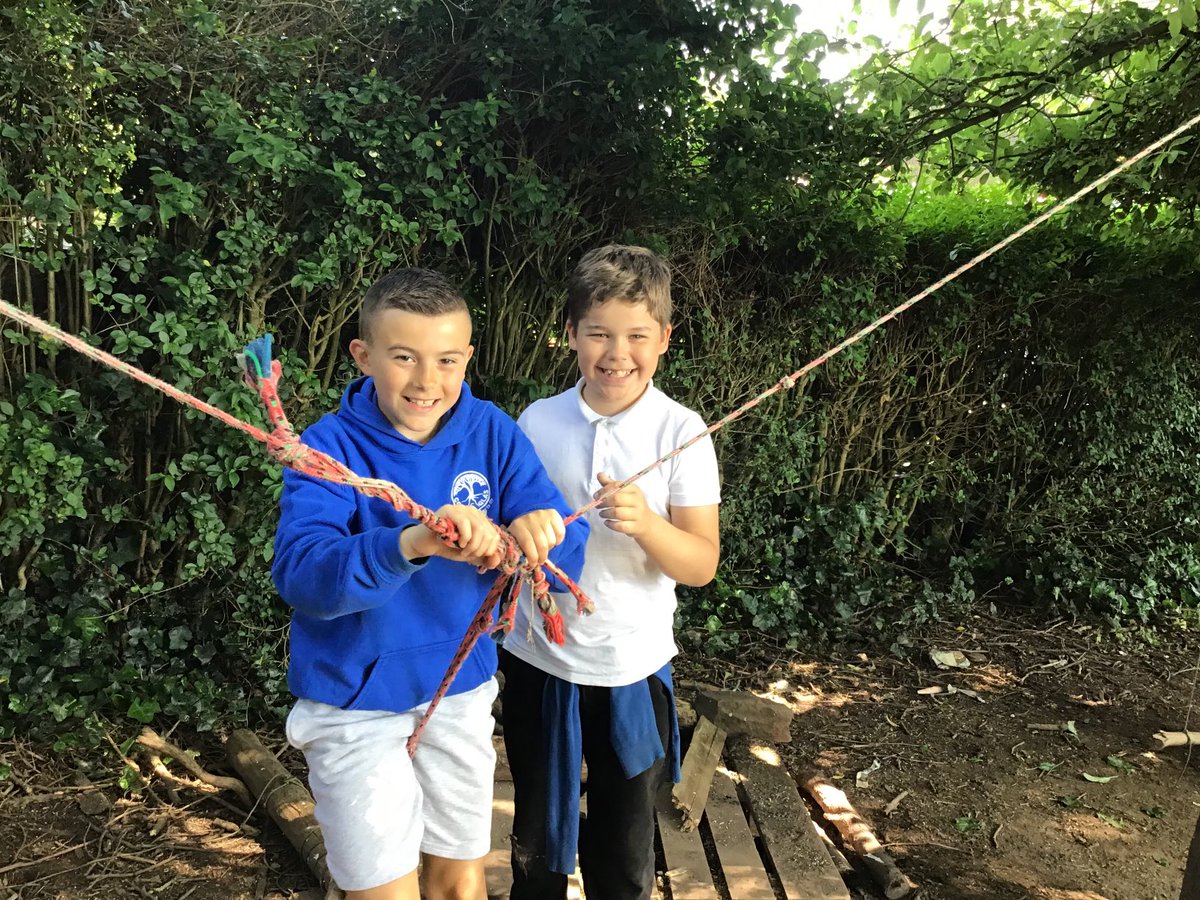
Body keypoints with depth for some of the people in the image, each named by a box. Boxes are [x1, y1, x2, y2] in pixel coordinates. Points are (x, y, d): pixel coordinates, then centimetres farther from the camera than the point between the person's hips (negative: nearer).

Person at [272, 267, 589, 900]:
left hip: (460, 688, 3)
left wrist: (539, 534, -39)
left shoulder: (492, 435, -10)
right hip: (355, 700, -3)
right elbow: (299, 575, -33)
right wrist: (409, 543, -51)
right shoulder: (331, 448, -18)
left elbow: (569, 555, -15)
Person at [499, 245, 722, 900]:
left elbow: (702, 565, -14)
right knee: (536, 834, 21)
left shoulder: (681, 432, -11)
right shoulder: (537, 421, -4)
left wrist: (645, 523, -30)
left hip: (632, 669, -2)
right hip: (538, 657, 2)